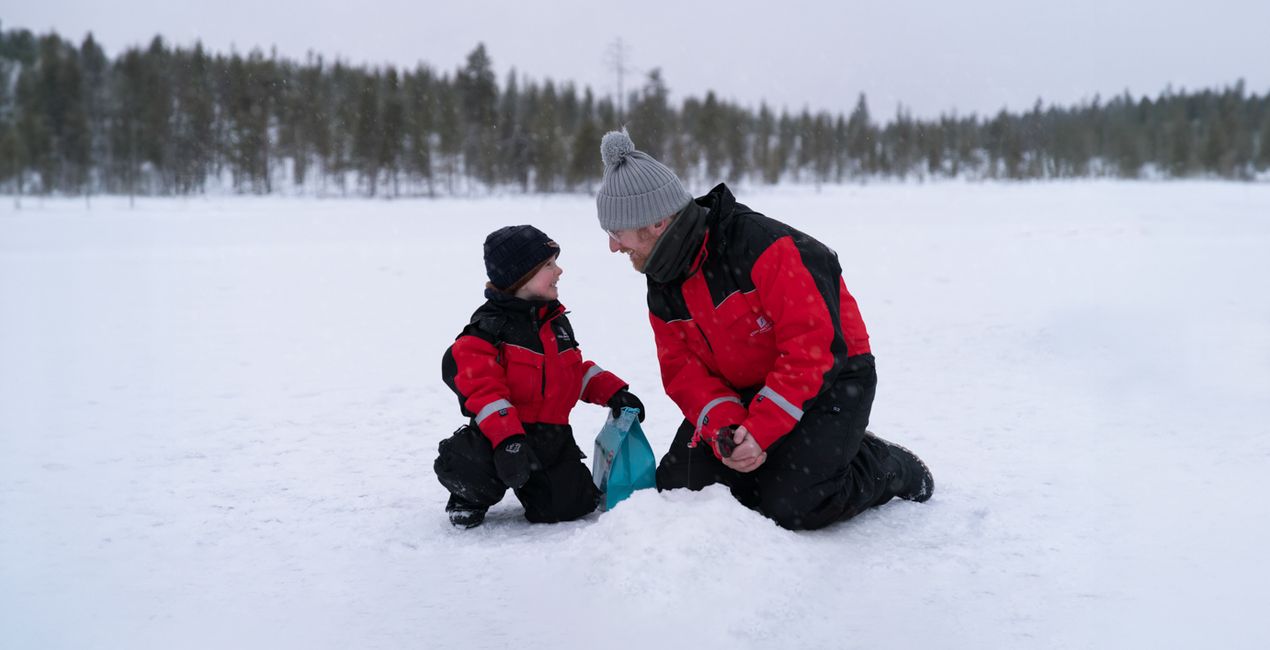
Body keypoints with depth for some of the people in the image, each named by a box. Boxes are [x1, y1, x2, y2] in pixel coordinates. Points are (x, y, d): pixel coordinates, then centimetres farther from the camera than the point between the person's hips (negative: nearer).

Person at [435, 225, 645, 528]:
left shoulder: (555, 321, 14)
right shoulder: (487, 329, -11)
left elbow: (575, 370, 25)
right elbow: (482, 389, -21)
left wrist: (613, 392, 9)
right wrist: (507, 440, -35)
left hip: (552, 436, 6)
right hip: (505, 432, -5)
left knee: (568, 506, -11)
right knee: (460, 464, -34)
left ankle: (530, 487, 26)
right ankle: (472, 498, 4)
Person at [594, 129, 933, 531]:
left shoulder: (759, 245, -27)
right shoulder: (663, 287, 1)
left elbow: (814, 343, -30)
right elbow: (684, 372, -3)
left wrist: (760, 428, -31)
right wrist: (723, 429, -23)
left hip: (830, 380, -7)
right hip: (744, 390, 7)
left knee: (790, 507, -22)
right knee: (676, 487, -5)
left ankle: (889, 468, 8)